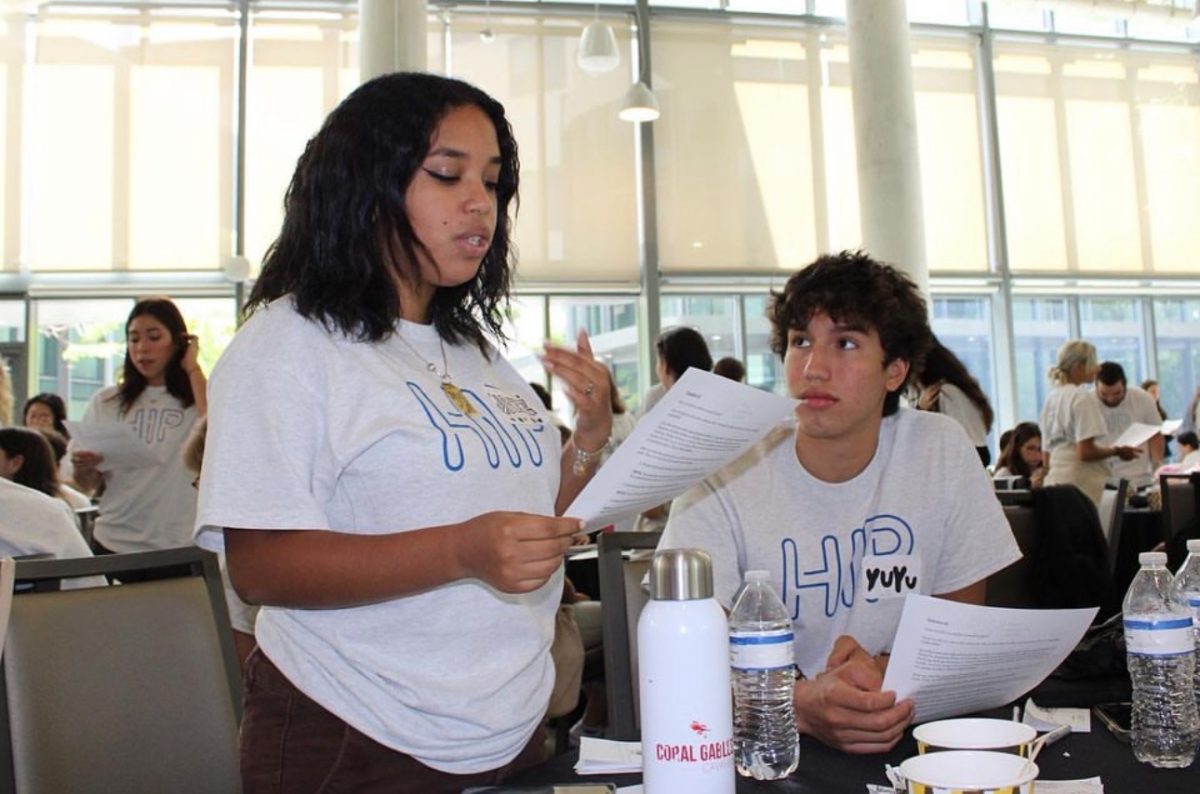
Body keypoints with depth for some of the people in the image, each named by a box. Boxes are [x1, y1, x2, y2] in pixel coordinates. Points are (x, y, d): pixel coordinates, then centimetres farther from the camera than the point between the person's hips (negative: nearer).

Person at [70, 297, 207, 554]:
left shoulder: (197, 398, -2)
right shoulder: (105, 402, 7)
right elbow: (88, 485, 11)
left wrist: (192, 369, -12)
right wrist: (82, 468, -13)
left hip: (178, 547, -3)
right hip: (114, 543, 3)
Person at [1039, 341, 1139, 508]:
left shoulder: (1050, 398, 12)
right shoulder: (1082, 398, -10)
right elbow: (1085, 452, -16)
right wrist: (1117, 451, -3)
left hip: (1054, 482, 8)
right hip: (1079, 487, -8)